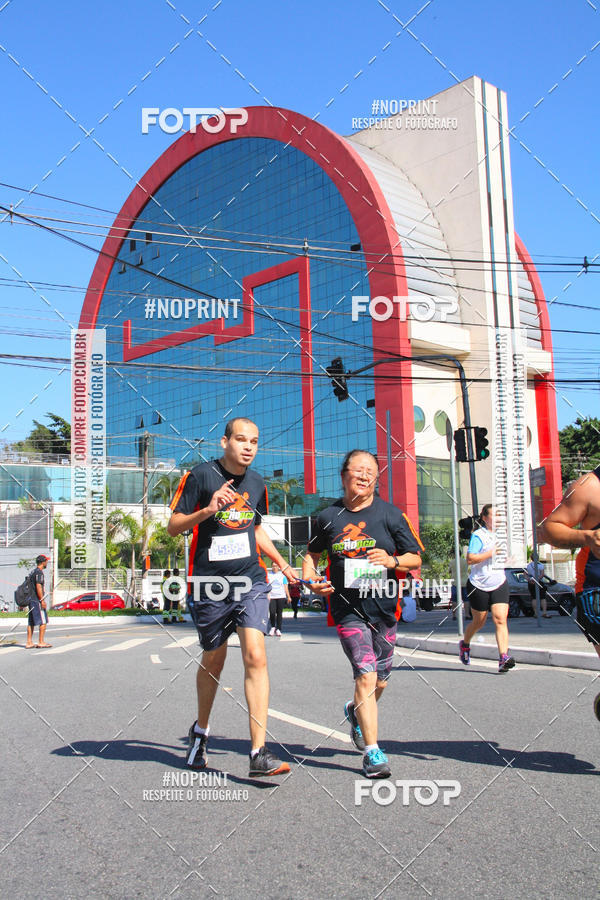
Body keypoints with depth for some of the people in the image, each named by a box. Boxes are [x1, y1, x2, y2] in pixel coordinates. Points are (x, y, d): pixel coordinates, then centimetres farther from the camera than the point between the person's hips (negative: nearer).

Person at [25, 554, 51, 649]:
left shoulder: (32, 572, 18)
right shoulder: (39, 572, -11)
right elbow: (38, 587, -19)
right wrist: (42, 600, -19)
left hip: (31, 599, 10)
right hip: (37, 600, -9)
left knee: (31, 622, 9)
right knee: (43, 621, -5)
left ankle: (29, 642, 10)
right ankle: (41, 642, -7)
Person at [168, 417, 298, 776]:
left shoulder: (256, 483, 9)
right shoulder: (200, 476, -6)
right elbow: (174, 526, -4)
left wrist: (282, 563, 20)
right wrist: (208, 510, -20)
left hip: (251, 582, 3)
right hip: (210, 584, -2)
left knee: (255, 656, -12)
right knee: (214, 659, 12)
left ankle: (259, 753, -10)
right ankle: (201, 730, 39)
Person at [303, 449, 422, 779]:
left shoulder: (390, 514, -1)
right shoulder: (329, 516, 2)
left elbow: (416, 558, 2)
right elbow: (313, 552, 18)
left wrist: (392, 561, -17)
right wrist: (310, 578, -1)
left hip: (384, 608, 2)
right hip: (347, 609, -1)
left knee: (379, 681, 12)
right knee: (365, 676, -13)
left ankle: (355, 710, 45)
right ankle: (372, 752, -2)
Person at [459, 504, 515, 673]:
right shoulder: (478, 535, -10)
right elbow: (470, 559, -21)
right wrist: (492, 552, -22)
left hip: (499, 584, 4)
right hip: (479, 585, -4)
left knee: (500, 619, -12)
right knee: (479, 622, 10)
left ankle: (504, 658, -19)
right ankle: (465, 644, 39)